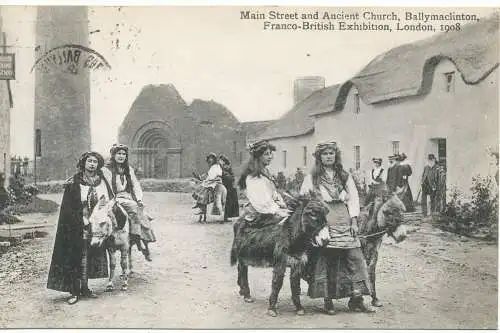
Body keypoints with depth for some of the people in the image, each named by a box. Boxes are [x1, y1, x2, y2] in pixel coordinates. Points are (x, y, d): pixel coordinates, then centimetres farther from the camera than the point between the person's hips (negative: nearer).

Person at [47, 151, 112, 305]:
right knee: (76, 258, -3)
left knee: (88, 258, 9)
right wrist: (81, 222, -14)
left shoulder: (102, 182, 6)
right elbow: (67, 208, -8)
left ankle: (84, 288, 19)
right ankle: (75, 291, 3)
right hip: (78, 227, -4)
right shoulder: (74, 183, -6)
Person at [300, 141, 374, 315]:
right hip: (323, 224, -3)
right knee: (325, 261, -3)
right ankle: (328, 300, 7)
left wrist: (354, 221, 1)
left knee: (355, 258, -3)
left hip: (345, 223, 3)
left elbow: (353, 199, 11)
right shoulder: (312, 178, 6)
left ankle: (356, 298, 2)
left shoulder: (345, 177, 14)